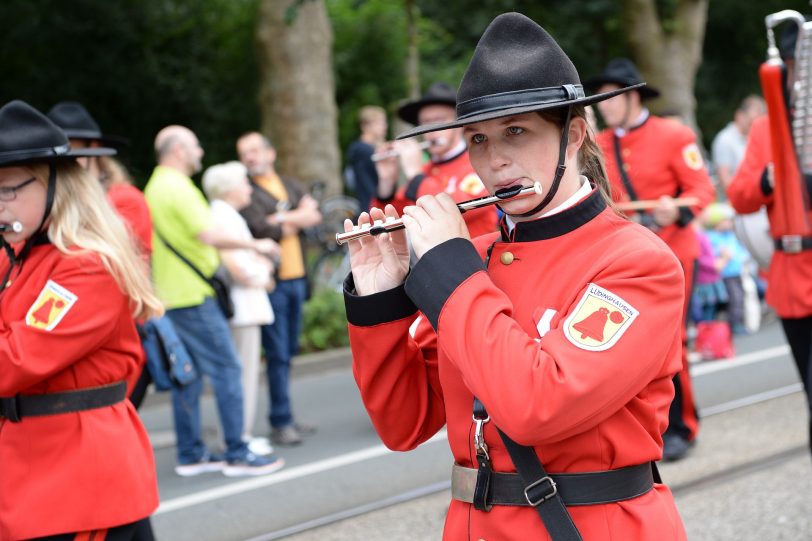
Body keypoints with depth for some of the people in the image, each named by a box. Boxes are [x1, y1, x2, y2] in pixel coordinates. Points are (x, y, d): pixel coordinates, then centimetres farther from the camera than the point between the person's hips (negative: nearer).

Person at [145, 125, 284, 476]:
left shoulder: (155, 187, 17)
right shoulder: (178, 187, -15)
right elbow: (209, 235, -25)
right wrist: (255, 246, -15)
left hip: (170, 296, 10)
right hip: (193, 296, -10)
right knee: (226, 369, -6)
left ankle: (190, 454, 14)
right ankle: (237, 454, -6)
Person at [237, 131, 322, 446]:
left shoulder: (290, 186, 15)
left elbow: (315, 214, 2)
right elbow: (264, 231, -17)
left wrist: (283, 219, -13)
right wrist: (299, 221, -3)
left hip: (295, 278, 6)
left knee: (288, 352, 12)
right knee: (277, 354, -7)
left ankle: (285, 418, 19)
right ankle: (281, 423, -3)